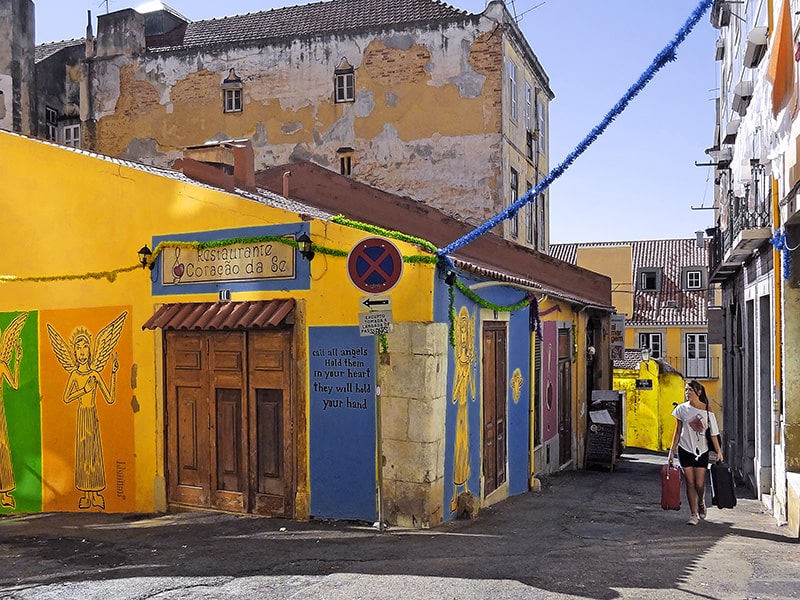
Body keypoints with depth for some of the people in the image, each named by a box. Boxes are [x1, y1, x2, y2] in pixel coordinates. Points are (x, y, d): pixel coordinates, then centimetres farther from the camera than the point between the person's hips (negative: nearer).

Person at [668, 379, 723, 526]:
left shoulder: (707, 411, -3)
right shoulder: (682, 409, 0)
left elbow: (713, 434, 2)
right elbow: (678, 431, 6)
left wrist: (719, 451, -3)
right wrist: (672, 450, 3)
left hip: (702, 451, -1)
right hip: (685, 449, 1)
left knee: (699, 484, -2)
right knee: (690, 483, 1)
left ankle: (701, 503, 31)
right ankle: (694, 514, 12)